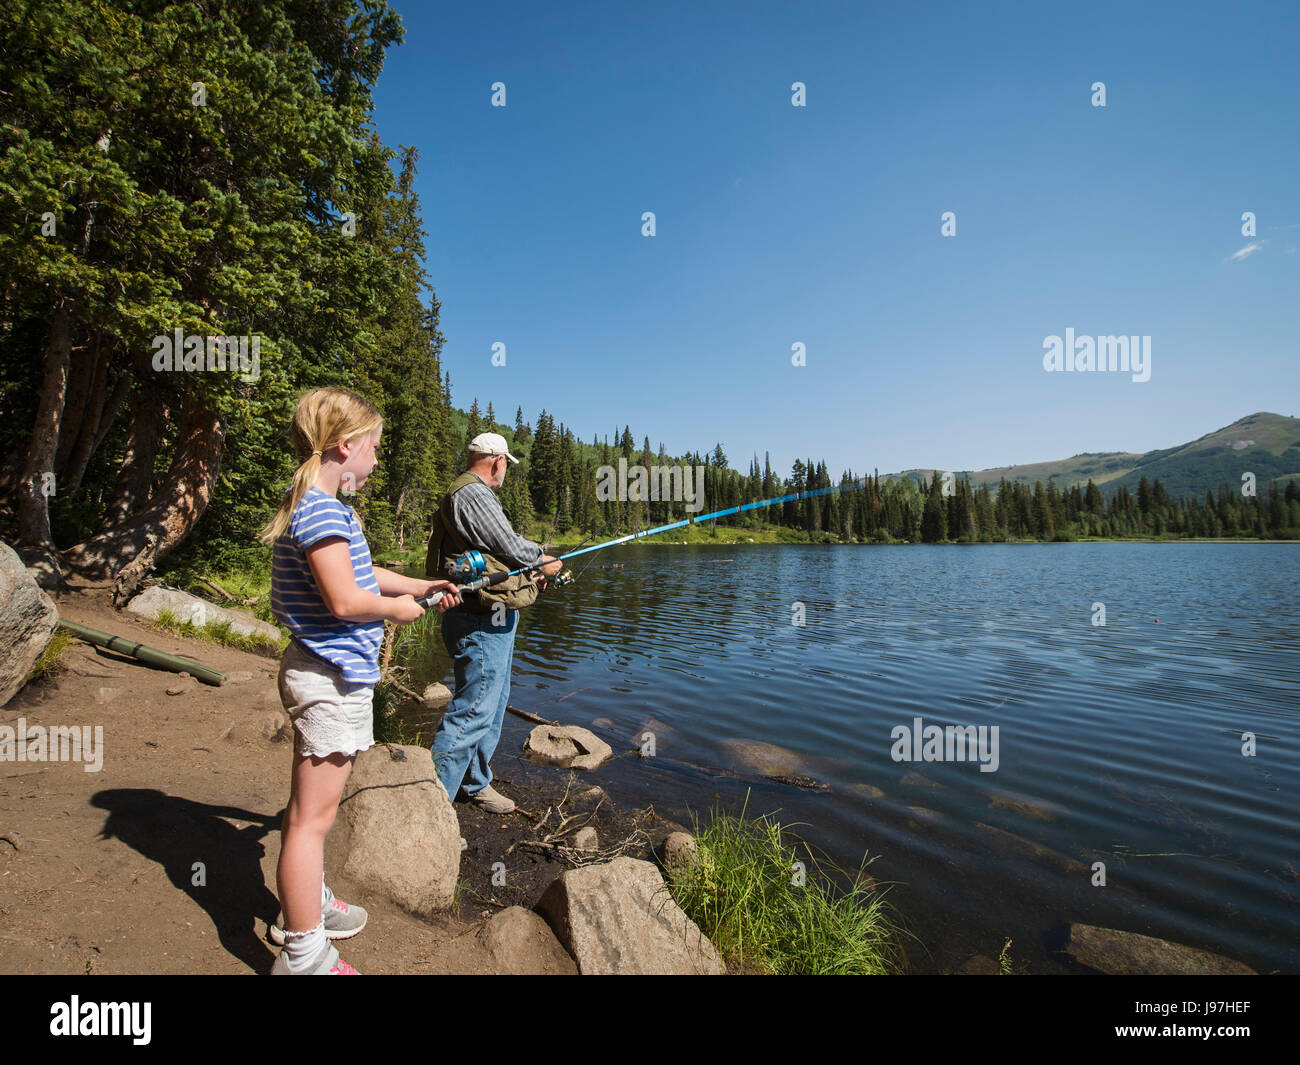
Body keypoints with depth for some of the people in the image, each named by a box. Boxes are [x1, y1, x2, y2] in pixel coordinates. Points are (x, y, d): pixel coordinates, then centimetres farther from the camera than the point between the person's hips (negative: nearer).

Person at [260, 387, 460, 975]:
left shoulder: (312, 504, 13)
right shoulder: (323, 509, -20)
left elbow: (357, 571, 22)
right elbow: (345, 599, -26)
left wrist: (422, 585, 20)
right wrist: (397, 608, -9)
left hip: (320, 672, 11)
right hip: (333, 678, -11)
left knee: (309, 806, 23)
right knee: (312, 814, 0)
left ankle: (306, 903, 41)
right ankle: (303, 952, 13)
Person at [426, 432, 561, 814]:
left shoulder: (470, 493, 18)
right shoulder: (473, 495, -17)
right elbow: (512, 547, -17)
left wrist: (530, 572, 17)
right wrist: (546, 563, 1)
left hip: (494, 621, 12)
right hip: (482, 623, -12)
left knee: (493, 703, 20)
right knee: (473, 711, -7)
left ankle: (476, 784, 33)